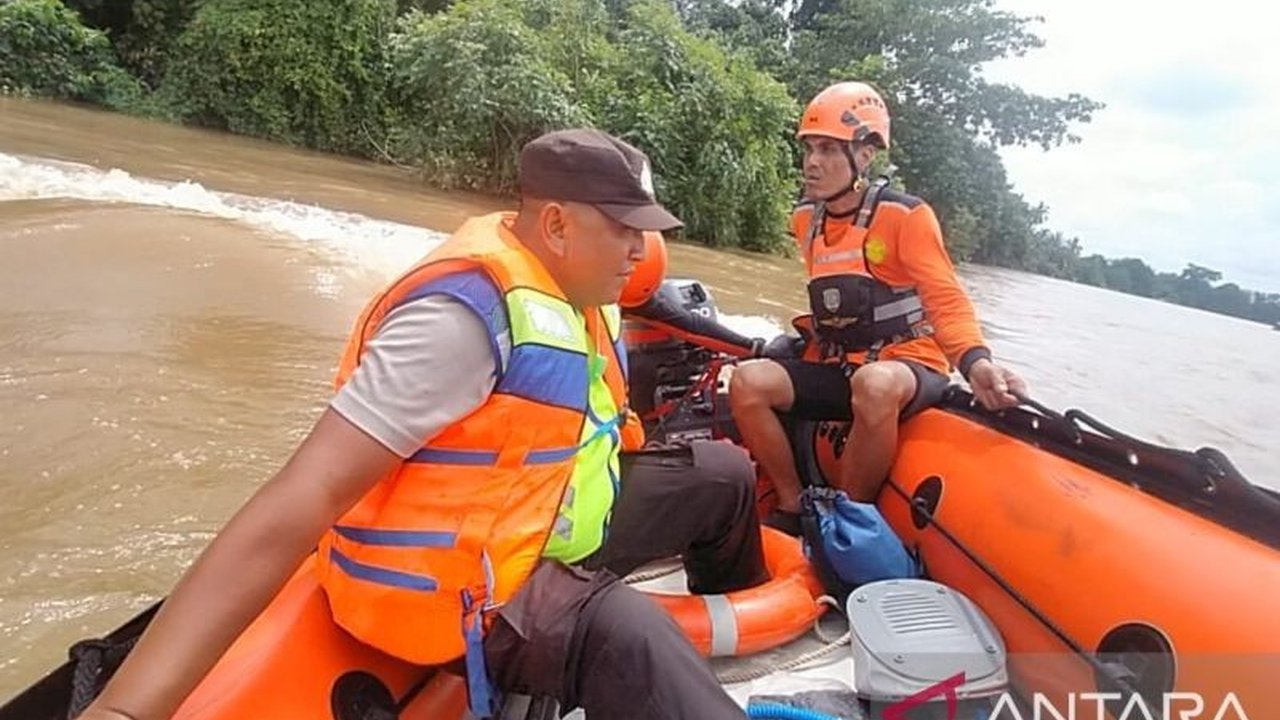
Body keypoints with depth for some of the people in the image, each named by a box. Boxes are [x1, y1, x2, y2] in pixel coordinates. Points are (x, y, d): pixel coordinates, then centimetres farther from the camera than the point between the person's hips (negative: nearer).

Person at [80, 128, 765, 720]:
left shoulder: (574, 296, 2)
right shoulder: (470, 311, -27)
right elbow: (311, 491, -34)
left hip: (546, 519, 10)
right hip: (467, 588, -9)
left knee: (723, 473, 13)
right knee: (625, 635, -39)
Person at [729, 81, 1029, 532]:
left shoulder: (906, 216, -9)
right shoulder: (805, 219, 8)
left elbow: (947, 302, -14)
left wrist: (974, 362, -30)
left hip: (908, 366, -5)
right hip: (835, 367, 5)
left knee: (874, 383, -40)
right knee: (748, 382, -18)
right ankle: (794, 507, -4)